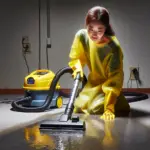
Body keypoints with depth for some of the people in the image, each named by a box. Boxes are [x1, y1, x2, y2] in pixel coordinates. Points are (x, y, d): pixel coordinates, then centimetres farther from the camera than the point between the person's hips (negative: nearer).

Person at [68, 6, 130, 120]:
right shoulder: (81, 35, -20)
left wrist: (109, 108, -37)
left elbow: (115, 80, -32)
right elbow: (75, 57, 0)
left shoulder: (113, 47, -34)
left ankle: (118, 104, 11)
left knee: (97, 109, -21)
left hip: (109, 82, -5)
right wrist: (78, 68, -23)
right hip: (93, 81, 5)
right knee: (78, 107, 1)